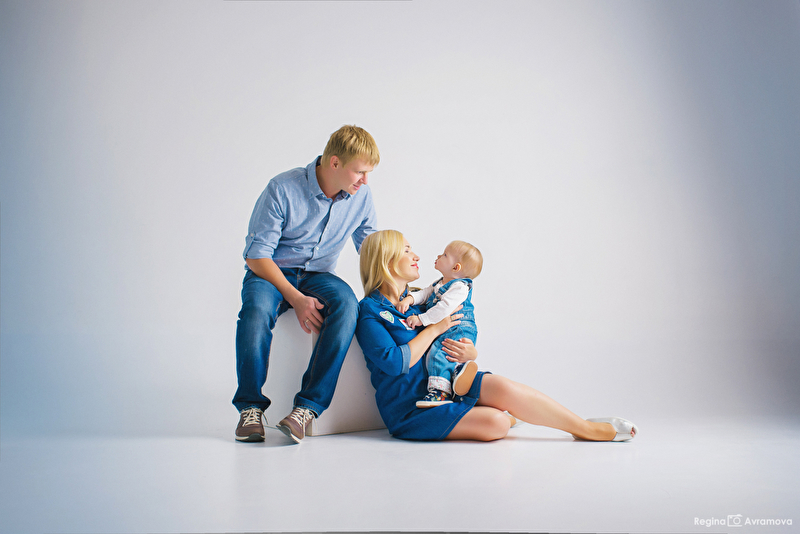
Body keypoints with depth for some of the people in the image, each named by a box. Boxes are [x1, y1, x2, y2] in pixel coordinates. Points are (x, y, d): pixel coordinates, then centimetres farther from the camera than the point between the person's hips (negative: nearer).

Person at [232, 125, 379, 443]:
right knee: (257, 308, -38)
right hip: (270, 273, -3)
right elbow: (256, 255, -14)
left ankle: (308, 407, -32)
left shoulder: (360, 197, -1)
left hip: (318, 275, 3)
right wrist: (296, 298, -24)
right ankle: (251, 406, -20)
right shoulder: (283, 189, -16)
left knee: (346, 303, -32)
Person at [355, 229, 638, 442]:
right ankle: (587, 429, -8)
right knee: (496, 424, -26)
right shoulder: (370, 310, -8)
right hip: (410, 409, -6)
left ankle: (585, 426, -10)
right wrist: (434, 328, -13)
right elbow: (394, 363, -23)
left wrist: (470, 354, -7)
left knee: (502, 387, -24)